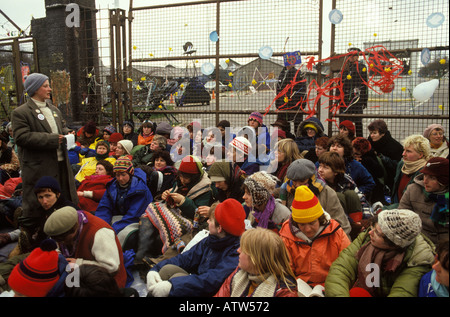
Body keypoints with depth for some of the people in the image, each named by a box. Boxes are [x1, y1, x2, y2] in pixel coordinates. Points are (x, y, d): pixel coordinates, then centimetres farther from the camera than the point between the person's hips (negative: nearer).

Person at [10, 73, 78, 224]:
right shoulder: (21, 112, -7)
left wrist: (66, 135, 4)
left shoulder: (54, 110, 17)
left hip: (61, 164, 7)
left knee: (66, 199, 15)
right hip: (39, 168, -7)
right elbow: (21, 137, -17)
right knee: (37, 206, 1)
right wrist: (52, 139, -19)